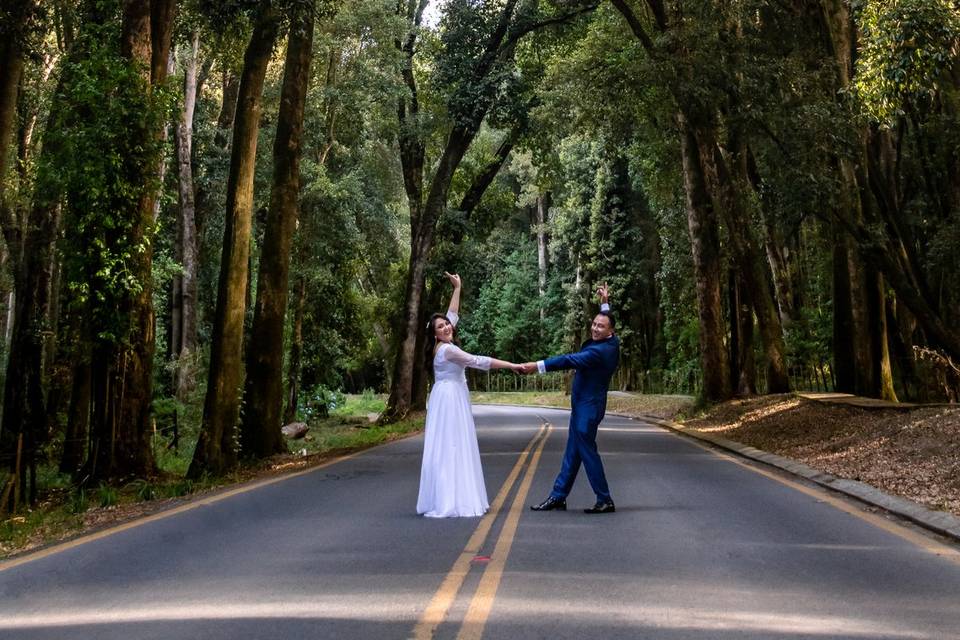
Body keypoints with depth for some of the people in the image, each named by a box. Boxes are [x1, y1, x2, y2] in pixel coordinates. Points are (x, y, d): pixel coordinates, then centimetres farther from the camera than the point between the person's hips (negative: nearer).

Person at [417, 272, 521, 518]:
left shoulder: (444, 346, 10)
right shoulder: (446, 349, -16)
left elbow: (453, 314, 20)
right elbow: (477, 361, -17)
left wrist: (457, 288, 22)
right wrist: (511, 365, -14)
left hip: (451, 399, 9)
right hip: (450, 399, -9)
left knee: (449, 447, 8)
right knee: (450, 447, -10)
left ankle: (444, 499, 10)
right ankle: (449, 502, -11)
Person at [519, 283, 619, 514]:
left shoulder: (600, 351, -23)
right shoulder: (612, 343, 5)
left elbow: (570, 360, -28)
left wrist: (538, 366, -30)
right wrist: (604, 303, 28)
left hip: (588, 407, -10)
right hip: (583, 405, 10)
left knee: (586, 451, -4)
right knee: (572, 452, 11)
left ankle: (605, 501, 5)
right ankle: (558, 497, 15)